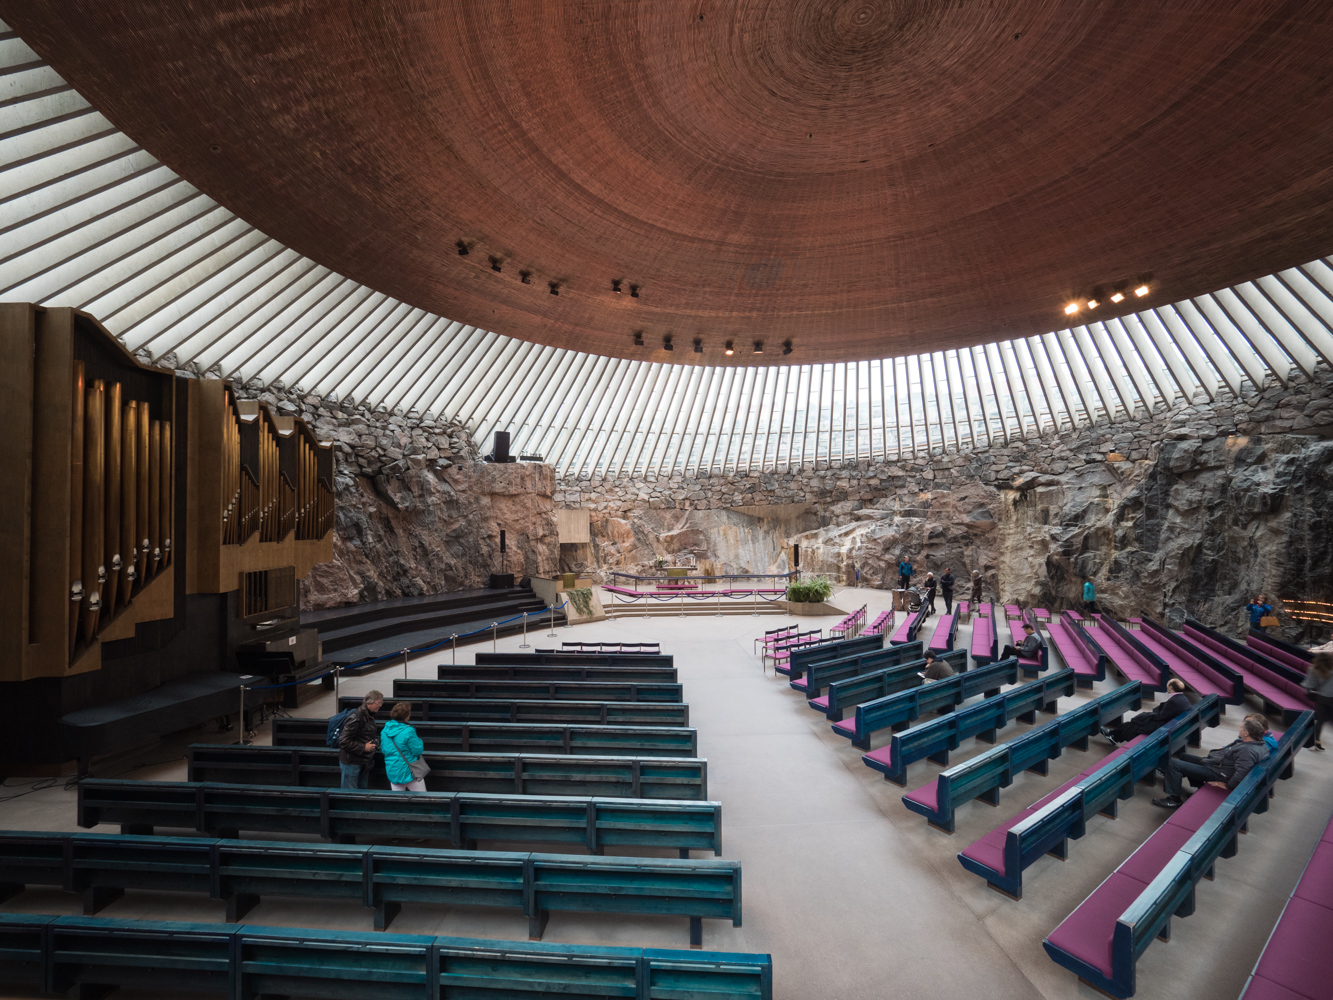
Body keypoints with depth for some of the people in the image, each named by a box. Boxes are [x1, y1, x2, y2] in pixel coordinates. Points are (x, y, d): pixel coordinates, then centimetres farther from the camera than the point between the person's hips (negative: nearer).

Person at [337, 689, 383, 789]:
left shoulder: (370, 716, 6)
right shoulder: (356, 717, -23)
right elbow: (343, 741, -24)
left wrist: (375, 741, 4)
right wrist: (363, 747, -22)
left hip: (364, 761, 9)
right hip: (351, 762, -9)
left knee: (363, 790, 16)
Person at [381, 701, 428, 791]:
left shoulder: (385, 730, 0)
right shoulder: (408, 731, -22)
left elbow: (383, 750, 12)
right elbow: (418, 750, -16)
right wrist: (419, 740, 2)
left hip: (391, 771, 7)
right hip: (408, 770, -7)